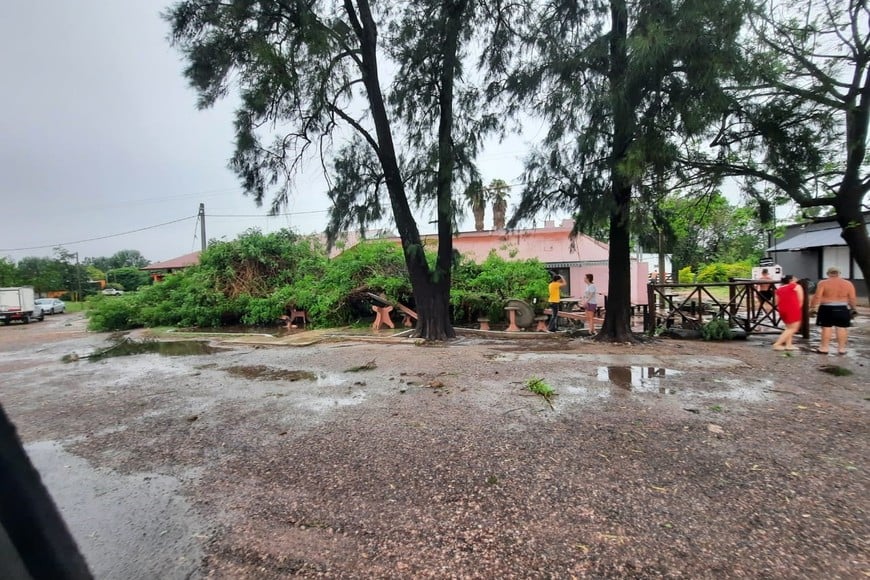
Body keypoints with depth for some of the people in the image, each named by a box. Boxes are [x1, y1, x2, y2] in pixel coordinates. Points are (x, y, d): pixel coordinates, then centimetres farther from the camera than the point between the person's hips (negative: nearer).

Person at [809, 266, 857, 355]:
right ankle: (841, 349, 11)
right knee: (842, 328, 6)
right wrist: (852, 308, 16)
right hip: (842, 309, 3)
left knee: (826, 327, 0)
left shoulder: (823, 283, -8)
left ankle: (824, 348, 3)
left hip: (827, 309, -3)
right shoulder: (848, 283, 2)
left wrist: (812, 306, 0)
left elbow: (817, 296, -11)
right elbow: (852, 298, 3)